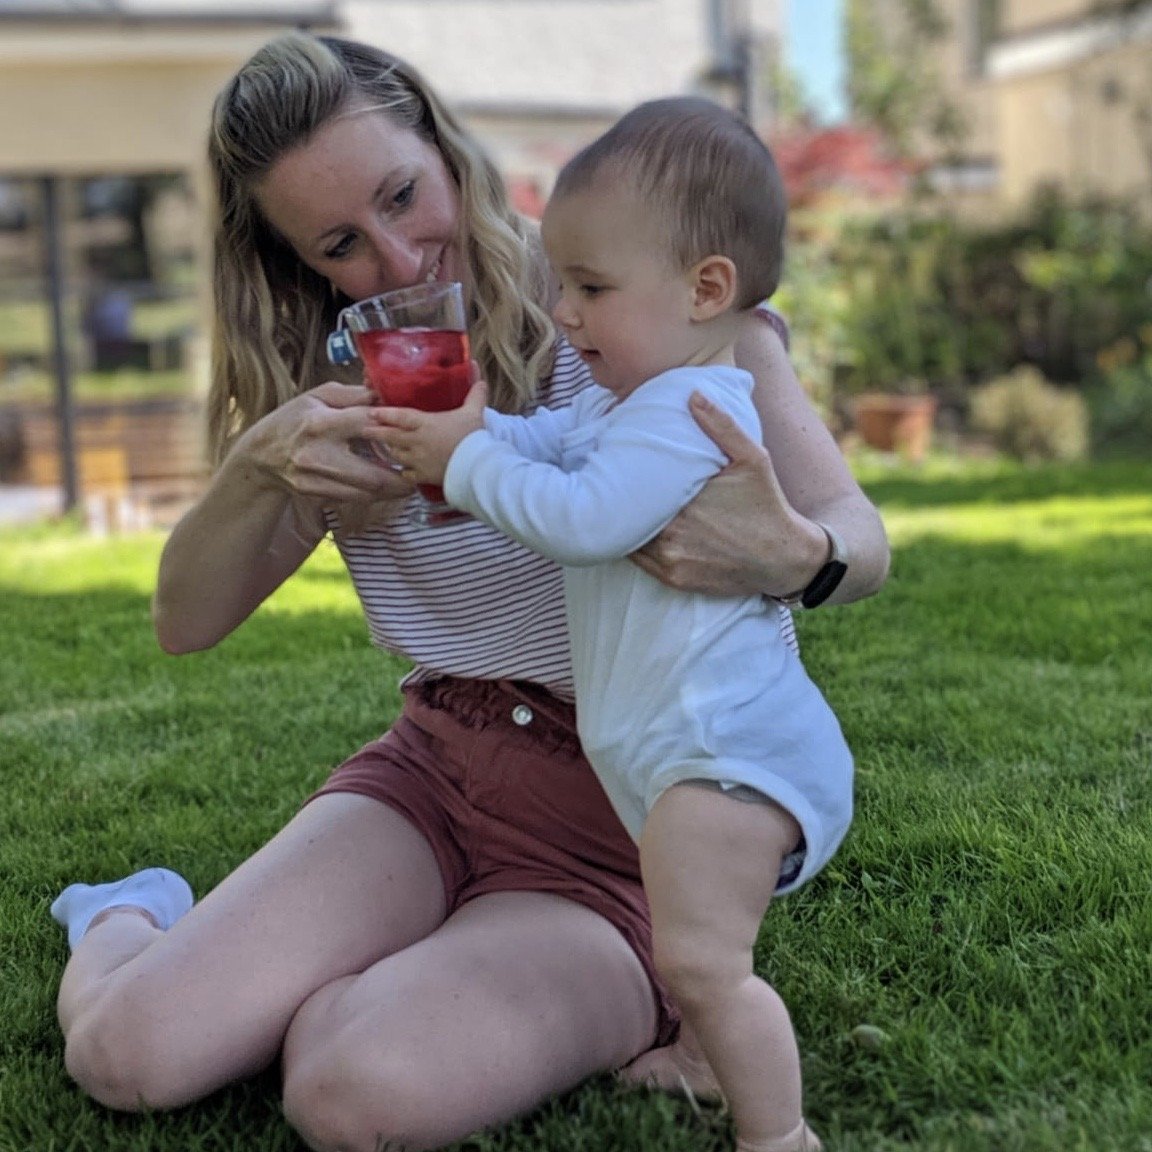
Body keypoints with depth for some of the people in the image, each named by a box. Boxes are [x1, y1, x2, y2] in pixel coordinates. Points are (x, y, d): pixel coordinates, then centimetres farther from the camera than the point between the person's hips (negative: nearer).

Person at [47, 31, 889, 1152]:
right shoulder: (342, 383, 6)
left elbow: (859, 539, -10)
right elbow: (185, 623, 1)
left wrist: (792, 554, -37)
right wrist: (258, 463, -20)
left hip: (628, 824, -4)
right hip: (430, 772, 4)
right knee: (129, 1056, -13)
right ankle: (127, 925, 23)